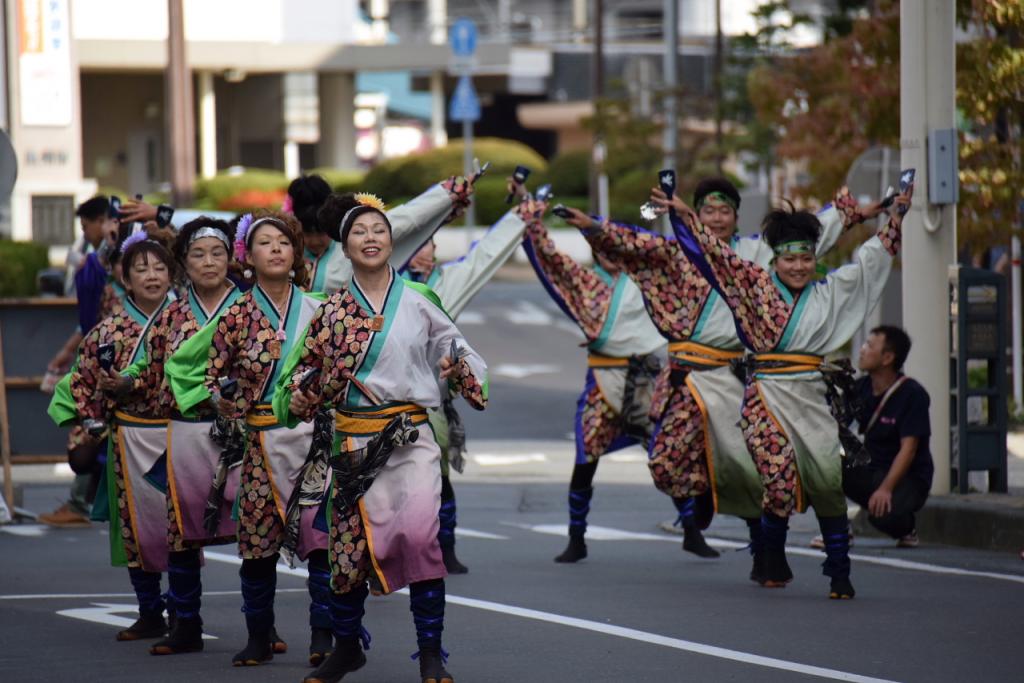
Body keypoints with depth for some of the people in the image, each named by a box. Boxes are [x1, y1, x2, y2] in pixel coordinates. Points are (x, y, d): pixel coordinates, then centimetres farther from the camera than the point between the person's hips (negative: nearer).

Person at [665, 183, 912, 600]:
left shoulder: (829, 293, 12)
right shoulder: (756, 284, 7)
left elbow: (869, 259, 20)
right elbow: (718, 254, 7)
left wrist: (897, 214, 21)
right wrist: (684, 215, 4)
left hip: (811, 397, 2)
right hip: (766, 393, -2)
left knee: (828, 481, -5)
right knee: (780, 478, -12)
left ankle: (839, 573, 2)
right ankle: (774, 564, 8)